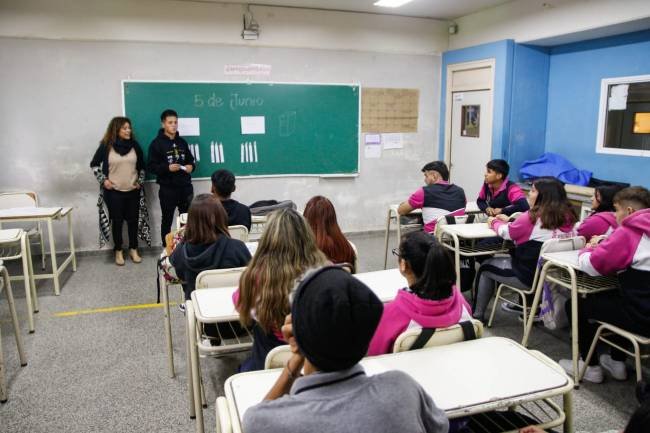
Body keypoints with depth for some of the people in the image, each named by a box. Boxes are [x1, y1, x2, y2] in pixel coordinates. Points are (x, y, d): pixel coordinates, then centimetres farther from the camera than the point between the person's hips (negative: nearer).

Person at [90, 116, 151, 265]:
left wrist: (140, 181, 2)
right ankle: (118, 252, 18)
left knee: (133, 220, 7)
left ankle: (133, 250, 21)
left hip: (132, 190, 2)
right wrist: (103, 180, -5)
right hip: (114, 191, -2)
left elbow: (142, 166, 12)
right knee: (117, 221, 5)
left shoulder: (134, 145, 1)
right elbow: (94, 164, 5)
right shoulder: (106, 146, -6)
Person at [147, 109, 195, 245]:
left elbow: (190, 160, 20)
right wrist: (167, 167, -23)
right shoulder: (157, 143, -4)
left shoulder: (182, 142, 11)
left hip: (185, 187, 4)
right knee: (167, 221, 8)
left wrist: (191, 166, -2)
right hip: (167, 189, -4)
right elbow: (151, 166, -9)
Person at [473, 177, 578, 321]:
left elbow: (506, 232, -3)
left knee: (485, 267, 15)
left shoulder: (533, 217, -20)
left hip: (530, 276, -7)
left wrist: (494, 222, 17)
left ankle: (477, 315, 25)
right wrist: (509, 221, 19)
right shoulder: (567, 217, -1)